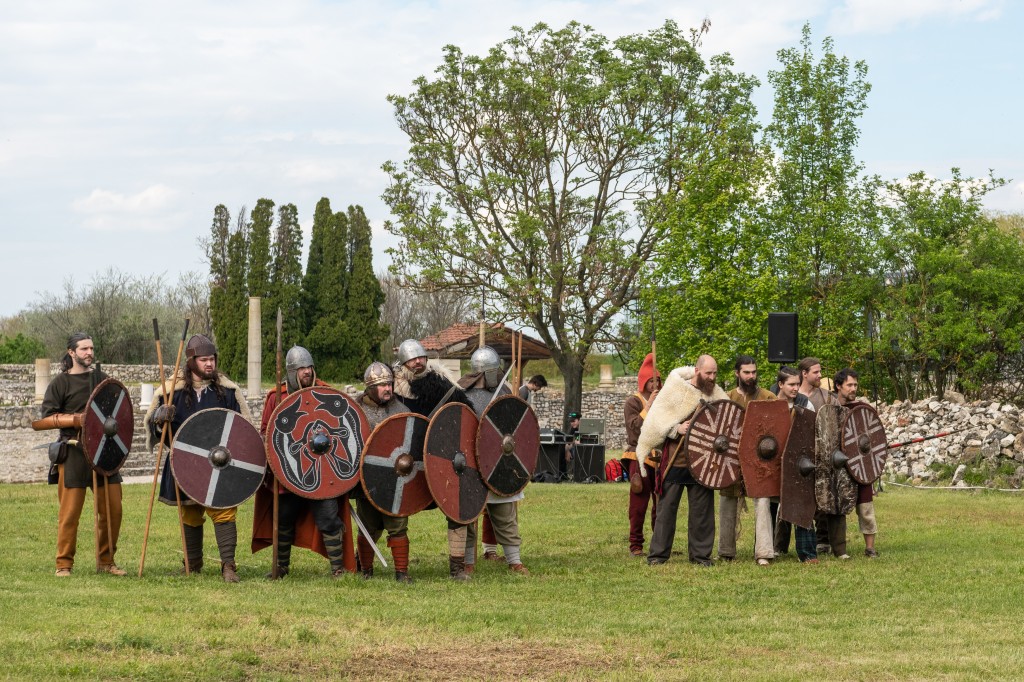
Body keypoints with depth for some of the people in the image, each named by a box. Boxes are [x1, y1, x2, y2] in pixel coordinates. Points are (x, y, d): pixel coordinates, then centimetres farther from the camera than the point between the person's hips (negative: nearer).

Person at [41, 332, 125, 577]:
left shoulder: (101, 379, 14)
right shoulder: (61, 382, 0)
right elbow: (47, 415, -5)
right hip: (73, 453, -5)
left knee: (113, 508, 2)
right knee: (70, 511, -6)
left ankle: (106, 561, 14)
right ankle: (64, 564, 3)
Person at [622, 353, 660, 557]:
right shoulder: (633, 402, 0)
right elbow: (635, 426, -14)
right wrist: (648, 406, -15)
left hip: (659, 458, 5)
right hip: (639, 458, -5)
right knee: (639, 504, -5)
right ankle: (636, 544, 1)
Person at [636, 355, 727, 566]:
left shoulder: (716, 394, 9)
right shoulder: (675, 389, -3)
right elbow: (657, 421, -5)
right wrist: (677, 429, -19)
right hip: (674, 459, -3)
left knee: (702, 509, 4)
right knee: (667, 507, 1)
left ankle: (700, 554, 12)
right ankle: (658, 553, 7)